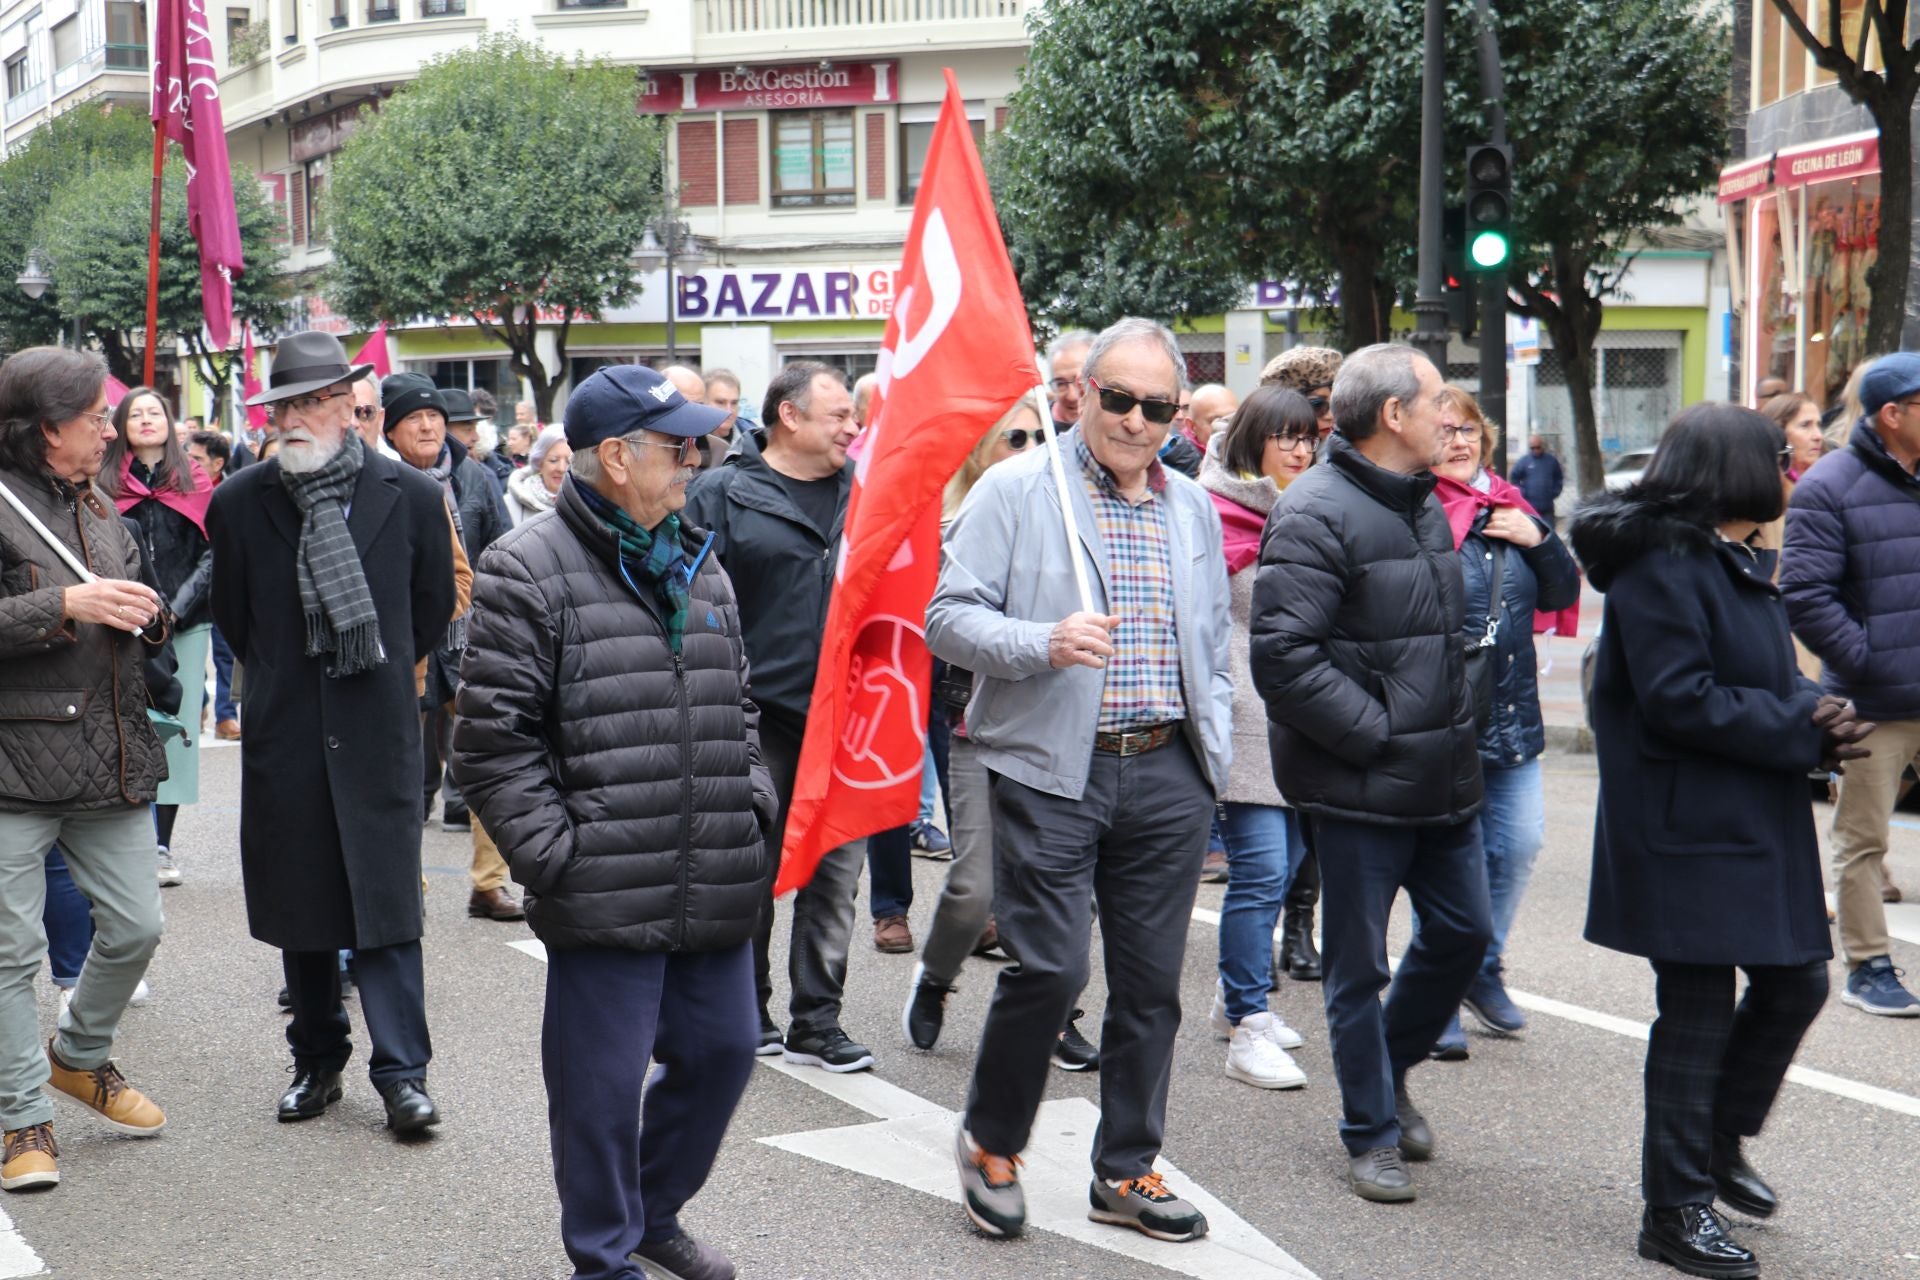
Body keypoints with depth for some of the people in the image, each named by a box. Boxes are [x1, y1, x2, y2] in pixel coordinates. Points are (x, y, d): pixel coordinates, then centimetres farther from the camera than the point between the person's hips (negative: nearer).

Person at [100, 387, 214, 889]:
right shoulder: (106, 484, 8)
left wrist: (177, 608, -7)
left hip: (185, 625, 1)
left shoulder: (195, 481, 10)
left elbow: (212, 553, 5)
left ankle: (163, 845, 6)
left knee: (177, 730, 1)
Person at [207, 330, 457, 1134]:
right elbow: (232, 618, 13)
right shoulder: (239, 502, -1)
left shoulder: (411, 496, -3)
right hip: (285, 733, 2)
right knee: (299, 901, 10)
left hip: (379, 730, -2)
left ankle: (402, 1072, 2)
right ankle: (317, 1060, 24)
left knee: (385, 902, -3)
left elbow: (434, 609, 10)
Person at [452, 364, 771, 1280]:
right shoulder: (529, 572, -8)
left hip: (719, 895, 7)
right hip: (606, 898, -7)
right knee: (602, 1085, 4)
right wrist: (557, 854, -13)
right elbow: (491, 743, -11)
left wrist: (751, 809, 11)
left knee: (722, 1052, 16)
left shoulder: (700, 569, 14)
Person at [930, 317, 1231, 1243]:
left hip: (1166, 775, 5)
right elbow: (949, 617, -8)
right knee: (1049, 968, -7)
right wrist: (1045, 644, -24)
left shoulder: (1192, 508, 14)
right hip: (1051, 773, -5)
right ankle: (990, 1142, 17)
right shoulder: (1016, 490, -3)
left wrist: (1212, 759, 14)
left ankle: (1126, 1171, 22)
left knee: (1151, 981, 8)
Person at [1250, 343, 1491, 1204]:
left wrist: (1457, 726, 13)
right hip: (1359, 785, -8)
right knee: (1359, 965, 4)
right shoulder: (1317, 514, -16)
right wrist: (1376, 735, -20)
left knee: (1463, 931, 15)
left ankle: (1390, 1071, 37)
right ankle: (1371, 1132, 18)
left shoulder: (1424, 503, 13)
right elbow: (1283, 657, -24)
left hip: (1442, 775, 8)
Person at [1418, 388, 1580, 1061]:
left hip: (1513, 715, 7)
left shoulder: (1509, 506, 11)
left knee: (1519, 845, 12)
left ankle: (1483, 970, 32)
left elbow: (1562, 593, 14)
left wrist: (1538, 538, -1)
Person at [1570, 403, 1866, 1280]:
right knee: (1698, 1012, -1)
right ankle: (1675, 1209, 11)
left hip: (1758, 822, 10)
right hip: (1688, 830, -9)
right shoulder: (1663, 566, -16)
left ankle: (1718, 1143, 34)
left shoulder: (1739, 563, 15)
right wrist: (1799, 728, -17)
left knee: (1795, 985, 14)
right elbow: (1678, 699, -22)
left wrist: (1816, 718, -2)